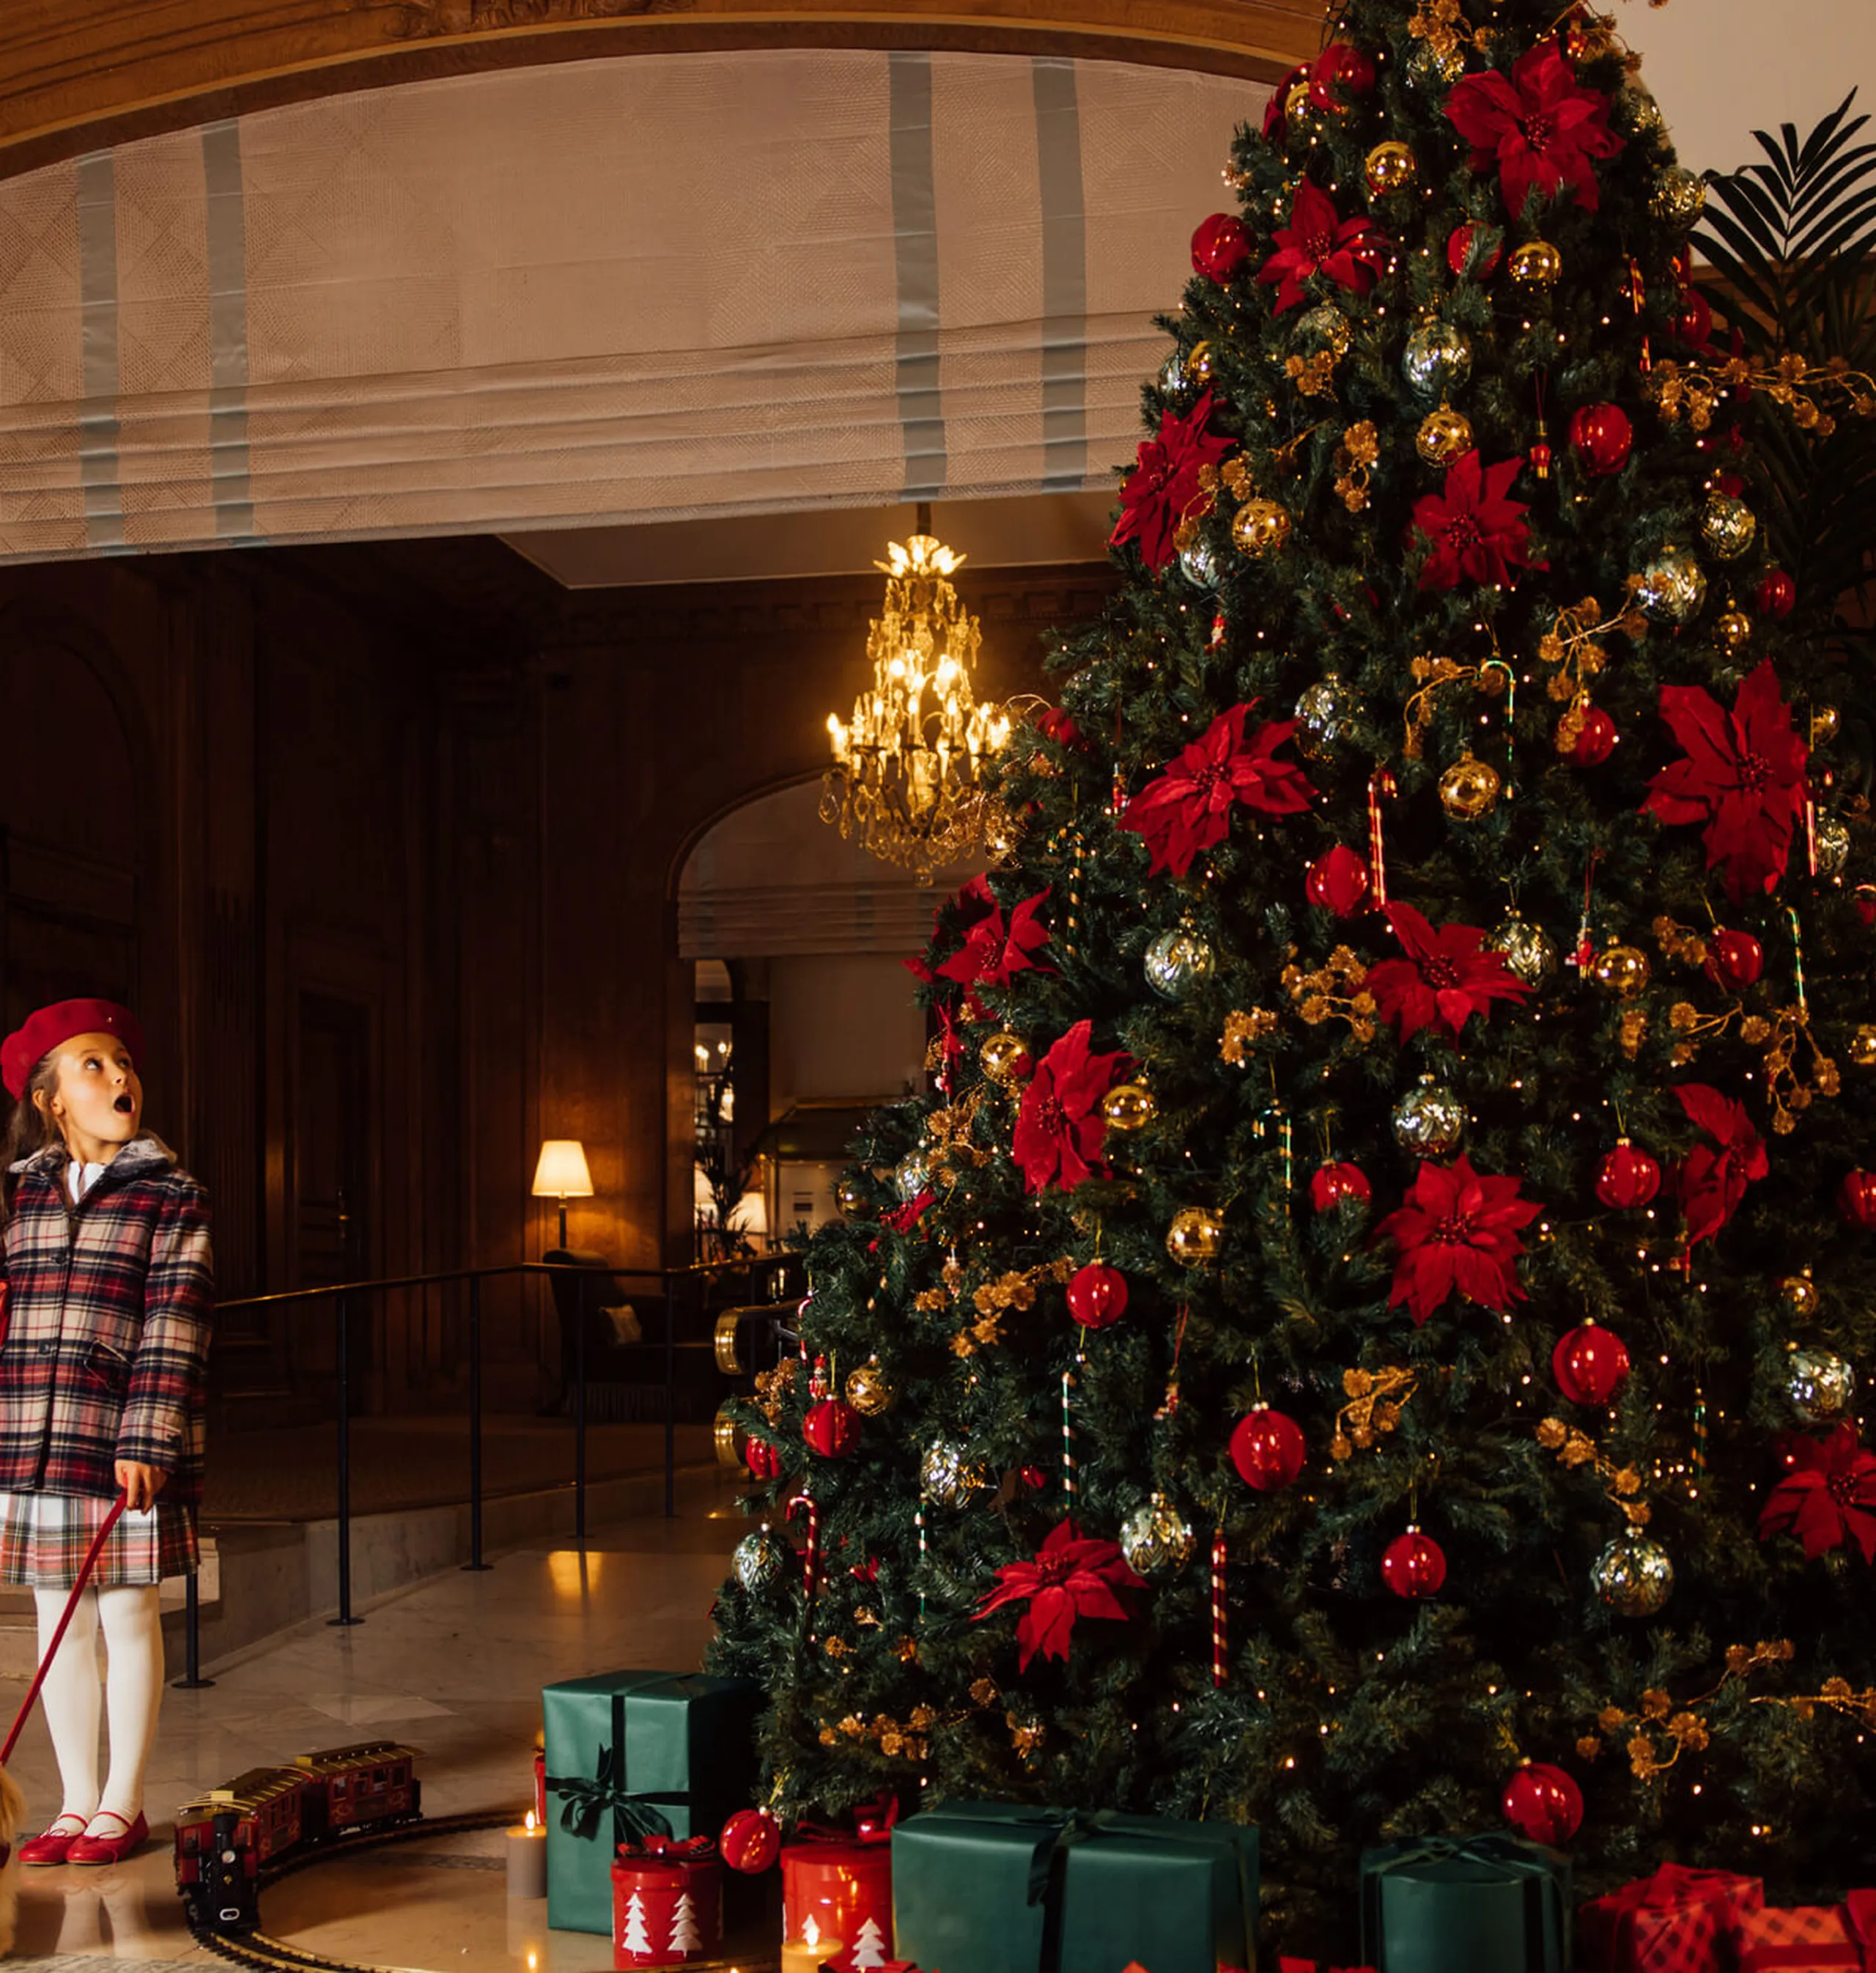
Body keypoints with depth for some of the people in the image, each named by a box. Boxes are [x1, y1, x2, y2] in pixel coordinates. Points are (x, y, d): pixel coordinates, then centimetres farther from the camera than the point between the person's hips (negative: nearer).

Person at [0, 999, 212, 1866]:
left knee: (127, 1614, 4)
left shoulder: (171, 1194, -2)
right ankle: (76, 1803, 22)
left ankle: (122, 1802, 17)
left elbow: (173, 1329, -8)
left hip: (128, 1443, -4)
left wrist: (147, 1441, -14)